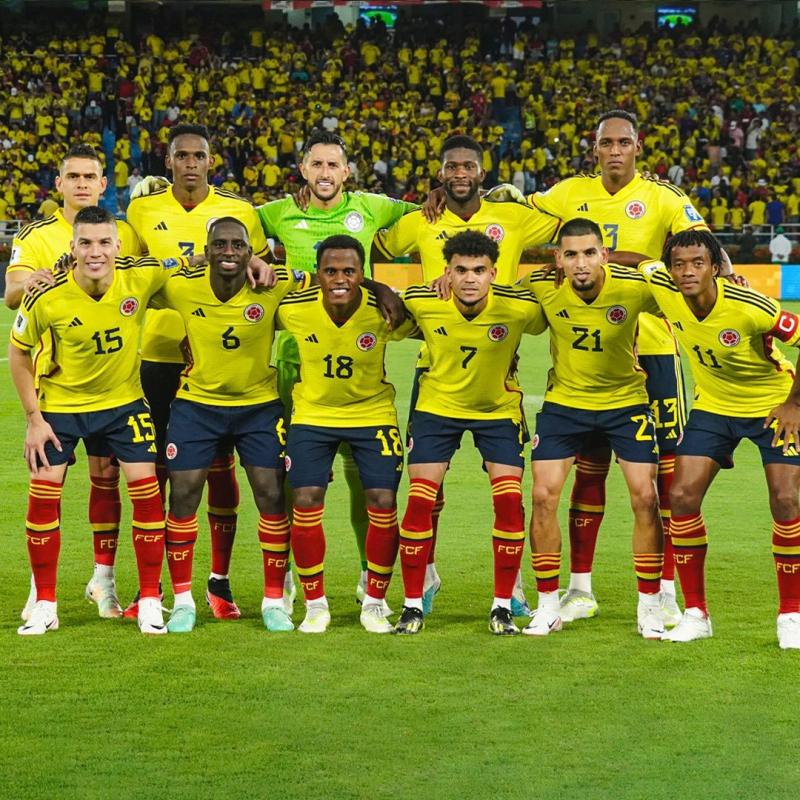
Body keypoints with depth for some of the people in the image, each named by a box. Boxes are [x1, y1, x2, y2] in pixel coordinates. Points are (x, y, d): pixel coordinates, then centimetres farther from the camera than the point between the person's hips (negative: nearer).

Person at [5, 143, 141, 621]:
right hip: (55, 372, -2)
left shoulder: (126, 234, 7)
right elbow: (12, 295, -9)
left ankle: (104, 578, 13)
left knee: (107, 474, 4)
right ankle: (41, 585, 4)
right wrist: (26, 283, -32)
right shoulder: (37, 236, 1)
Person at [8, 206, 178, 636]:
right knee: (43, 497, -4)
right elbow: (18, 352, -7)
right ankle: (45, 605, 10)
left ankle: (150, 601, 8)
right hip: (60, 403, -1)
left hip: (124, 401, 1)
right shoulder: (46, 298, -24)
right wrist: (33, 417, -8)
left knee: (147, 492, -6)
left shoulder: (142, 277, -21)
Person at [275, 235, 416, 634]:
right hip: (312, 414, 0)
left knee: (383, 503, -7)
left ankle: (375, 602, 11)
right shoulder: (292, 309, -20)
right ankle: (315, 604, 8)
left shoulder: (383, 310, -21)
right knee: (306, 502, -9)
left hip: (373, 413, 0)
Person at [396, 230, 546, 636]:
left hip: (499, 409, 0)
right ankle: (412, 605, 5)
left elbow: (548, 321, 0)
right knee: (420, 502, -7)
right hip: (437, 405, 0)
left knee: (509, 502, -10)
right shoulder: (420, 303, -22)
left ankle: (502, 606, 3)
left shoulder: (519, 307, -24)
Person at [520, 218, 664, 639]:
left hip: (626, 401, -1)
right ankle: (548, 605, 6)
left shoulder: (635, 287, -22)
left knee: (645, 497, -7)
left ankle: (649, 606, 8)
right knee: (543, 495, -8)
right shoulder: (542, 287, -18)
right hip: (563, 402, 1)